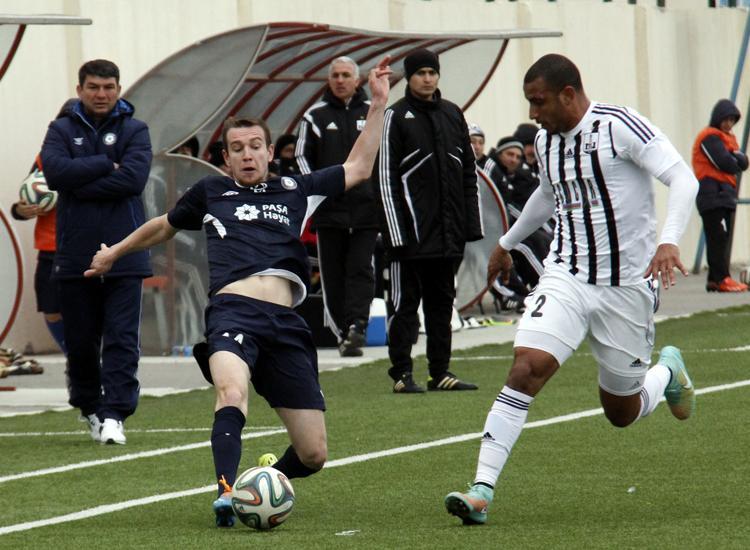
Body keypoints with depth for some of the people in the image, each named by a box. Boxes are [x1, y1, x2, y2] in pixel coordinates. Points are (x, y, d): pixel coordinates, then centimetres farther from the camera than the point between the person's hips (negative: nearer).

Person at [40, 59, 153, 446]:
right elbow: (55, 171, -10)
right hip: (75, 255, 2)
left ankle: (115, 414, -10)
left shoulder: (134, 131, 5)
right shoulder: (62, 131, 9)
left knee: (122, 339, -8)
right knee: (80, 341, 8)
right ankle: (90, 409, 24)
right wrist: (106, 165, -10)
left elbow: (133, 178, -12)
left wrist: (80, 186, -10)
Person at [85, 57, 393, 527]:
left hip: (285, 321, 2)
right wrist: (115, 253, 51)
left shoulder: (295, 190, 23)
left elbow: (358, 169, 28)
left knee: (313, 456, -1)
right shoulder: (210, 192, 21)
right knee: (232, 393, -38)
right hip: (233, 309, -2)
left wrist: (379, 103, 24)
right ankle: (227, 494, -46)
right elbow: (165, 227, 40)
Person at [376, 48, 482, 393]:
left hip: (448, 233, 5)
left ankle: (440, 372, 15)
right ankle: (402, 373, 4)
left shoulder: (453, 115, 12)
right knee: (404, 302, -1)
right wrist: (395, 232, -14)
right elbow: (385, 178, -8)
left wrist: (471, 224, 8)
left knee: (442, 301, 10)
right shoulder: (396, 116, -4)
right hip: (411, 233, -5)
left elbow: (469, 174, 15)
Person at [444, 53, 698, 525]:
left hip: (628, 285, -4)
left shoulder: (619, 126, -14)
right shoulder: (546, 141, 7)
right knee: (526, 368, -20)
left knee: (622, 412, 8)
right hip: (567, 277, 4)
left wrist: (669, 241, -33)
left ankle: (668, 369, 43)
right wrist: (508, 243, 41)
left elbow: (683, 179, -18)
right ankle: (482, 489, -23)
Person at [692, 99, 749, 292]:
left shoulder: (728, 138, 22)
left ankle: (715, 279, 9)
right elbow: (726, 164, -18)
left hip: (725, 195, 10)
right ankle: (721, 278, -16)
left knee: (722, 238, 8)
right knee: (718, 237, -12)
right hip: (712, 194, -10)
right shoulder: (710, 137, -7)